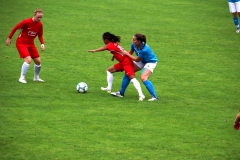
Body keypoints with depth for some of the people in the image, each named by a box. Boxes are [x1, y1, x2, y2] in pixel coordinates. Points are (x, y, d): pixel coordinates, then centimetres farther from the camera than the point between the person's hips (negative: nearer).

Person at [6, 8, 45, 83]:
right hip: (21, 43, -6)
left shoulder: (40, 25, -6)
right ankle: (22, 78, -12)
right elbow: (15, 28, -12)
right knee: (28, 59, -23)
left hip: (31, 43, 6)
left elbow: (40, 35, 9)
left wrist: (42, 44, -8)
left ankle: (36, 77, 27)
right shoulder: (26, 22, -22)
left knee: (38, 61, 4)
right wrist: (9, 38, -7)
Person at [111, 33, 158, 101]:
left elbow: (137, 60, -23)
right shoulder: (134, 45, -17)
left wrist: (127, 54, -19)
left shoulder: (144, 50, -37)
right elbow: (131, 53, 4)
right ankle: (121, 93, 17)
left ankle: (154, 96, -22)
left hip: (150, 62, -8)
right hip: (142, 61, 8)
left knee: (143, 78, -26)